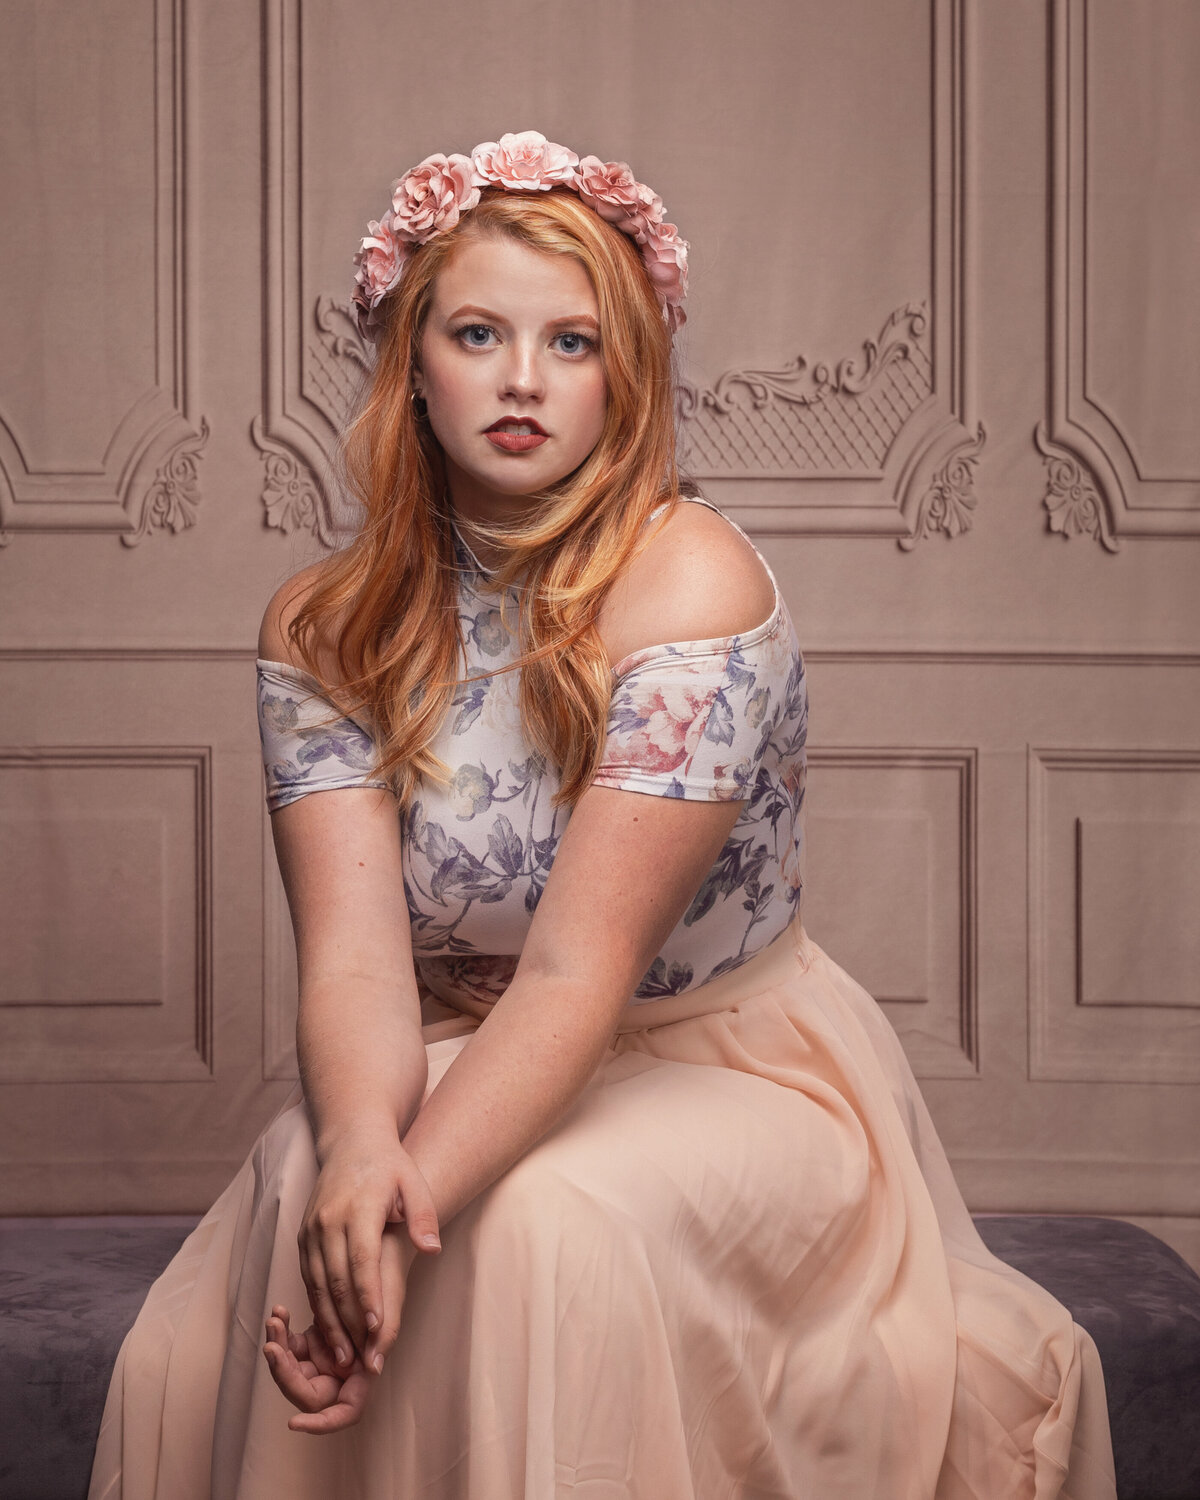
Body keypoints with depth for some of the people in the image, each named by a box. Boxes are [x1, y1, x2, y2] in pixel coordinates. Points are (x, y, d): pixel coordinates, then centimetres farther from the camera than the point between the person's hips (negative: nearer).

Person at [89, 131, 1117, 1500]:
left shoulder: (695, 587, -18)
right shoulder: (322, 629, -3)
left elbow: (579, 972, -24)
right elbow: (352, 955, -14)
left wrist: (413, 1196, -37)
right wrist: (361, 1147, -36)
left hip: (726, 1078, -3)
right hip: (464, 1074, 3)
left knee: (540, 1226, -33)